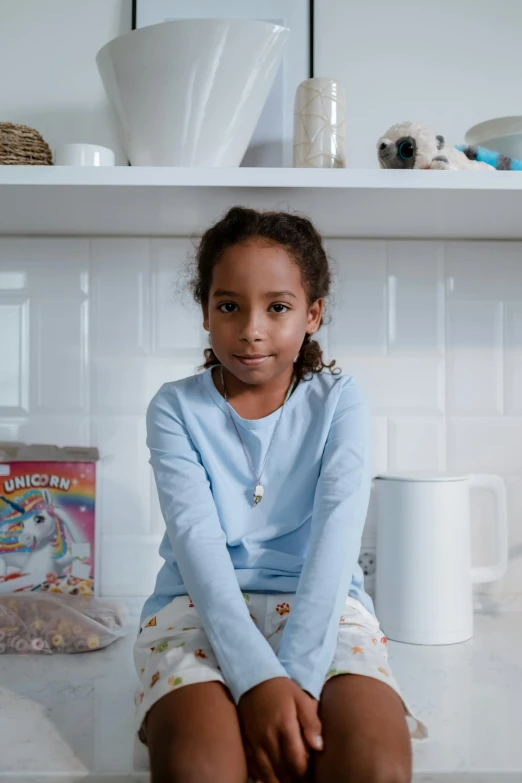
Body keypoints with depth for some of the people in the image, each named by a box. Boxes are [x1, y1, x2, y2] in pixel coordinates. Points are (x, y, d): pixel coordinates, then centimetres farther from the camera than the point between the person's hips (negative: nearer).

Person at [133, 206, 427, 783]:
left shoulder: (338, 403, 3)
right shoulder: (175, 409, 2)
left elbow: (336, 536, -11)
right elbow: (196, 540, -12)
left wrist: (297, 672, -25)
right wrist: (257, 677, -26)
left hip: (320, 605, 1)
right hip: (201, 604, 0)